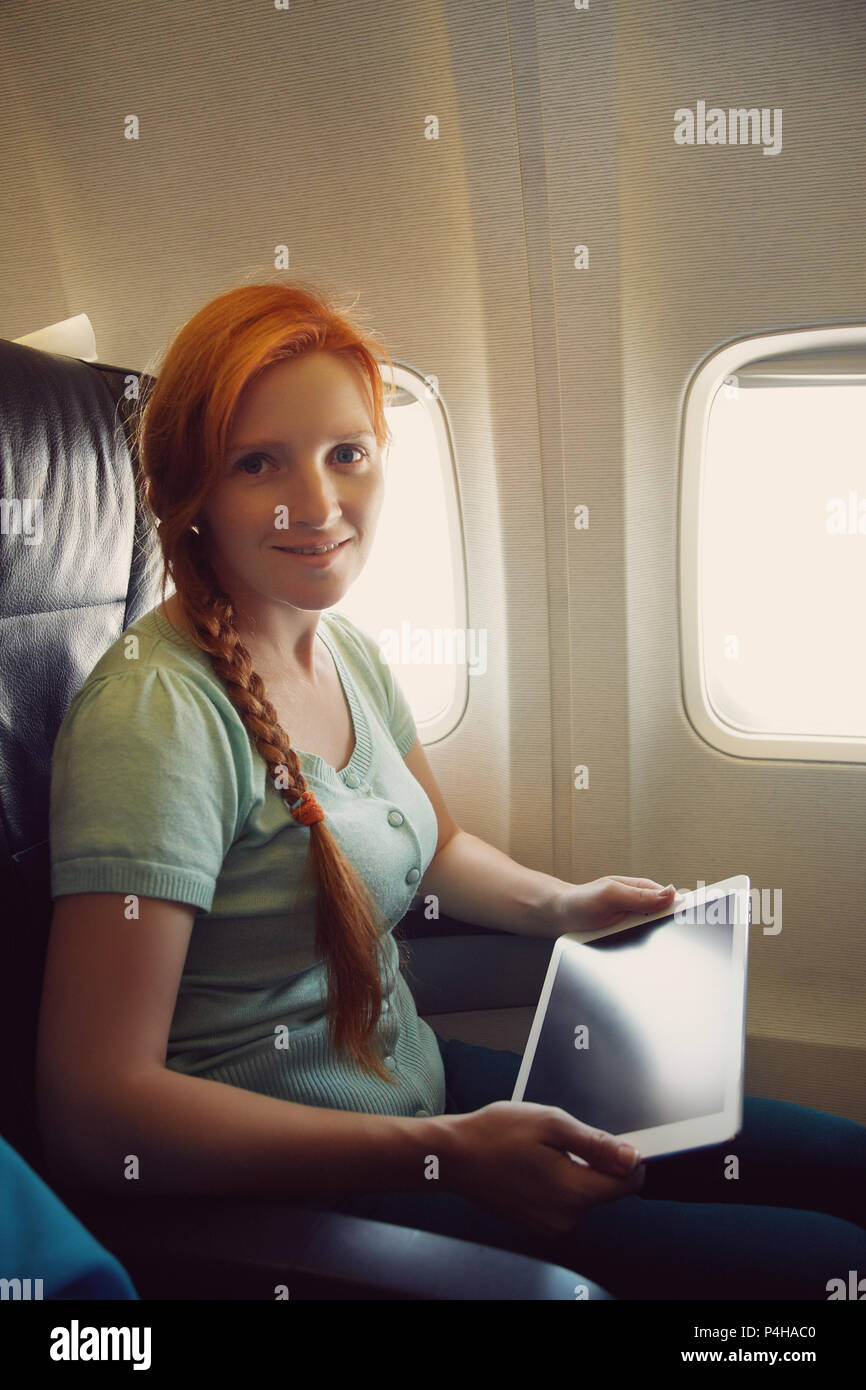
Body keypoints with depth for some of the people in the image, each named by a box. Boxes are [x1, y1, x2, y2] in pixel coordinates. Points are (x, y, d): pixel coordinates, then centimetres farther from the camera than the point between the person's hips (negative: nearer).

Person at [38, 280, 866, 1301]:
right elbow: (93, 1111, -26)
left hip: (417, 1079, 8)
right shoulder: (158, 714, -23)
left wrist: (563, 905, -1)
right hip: (292, 1187, -8)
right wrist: (447, 1151, -27)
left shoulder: (349, 650, 3)